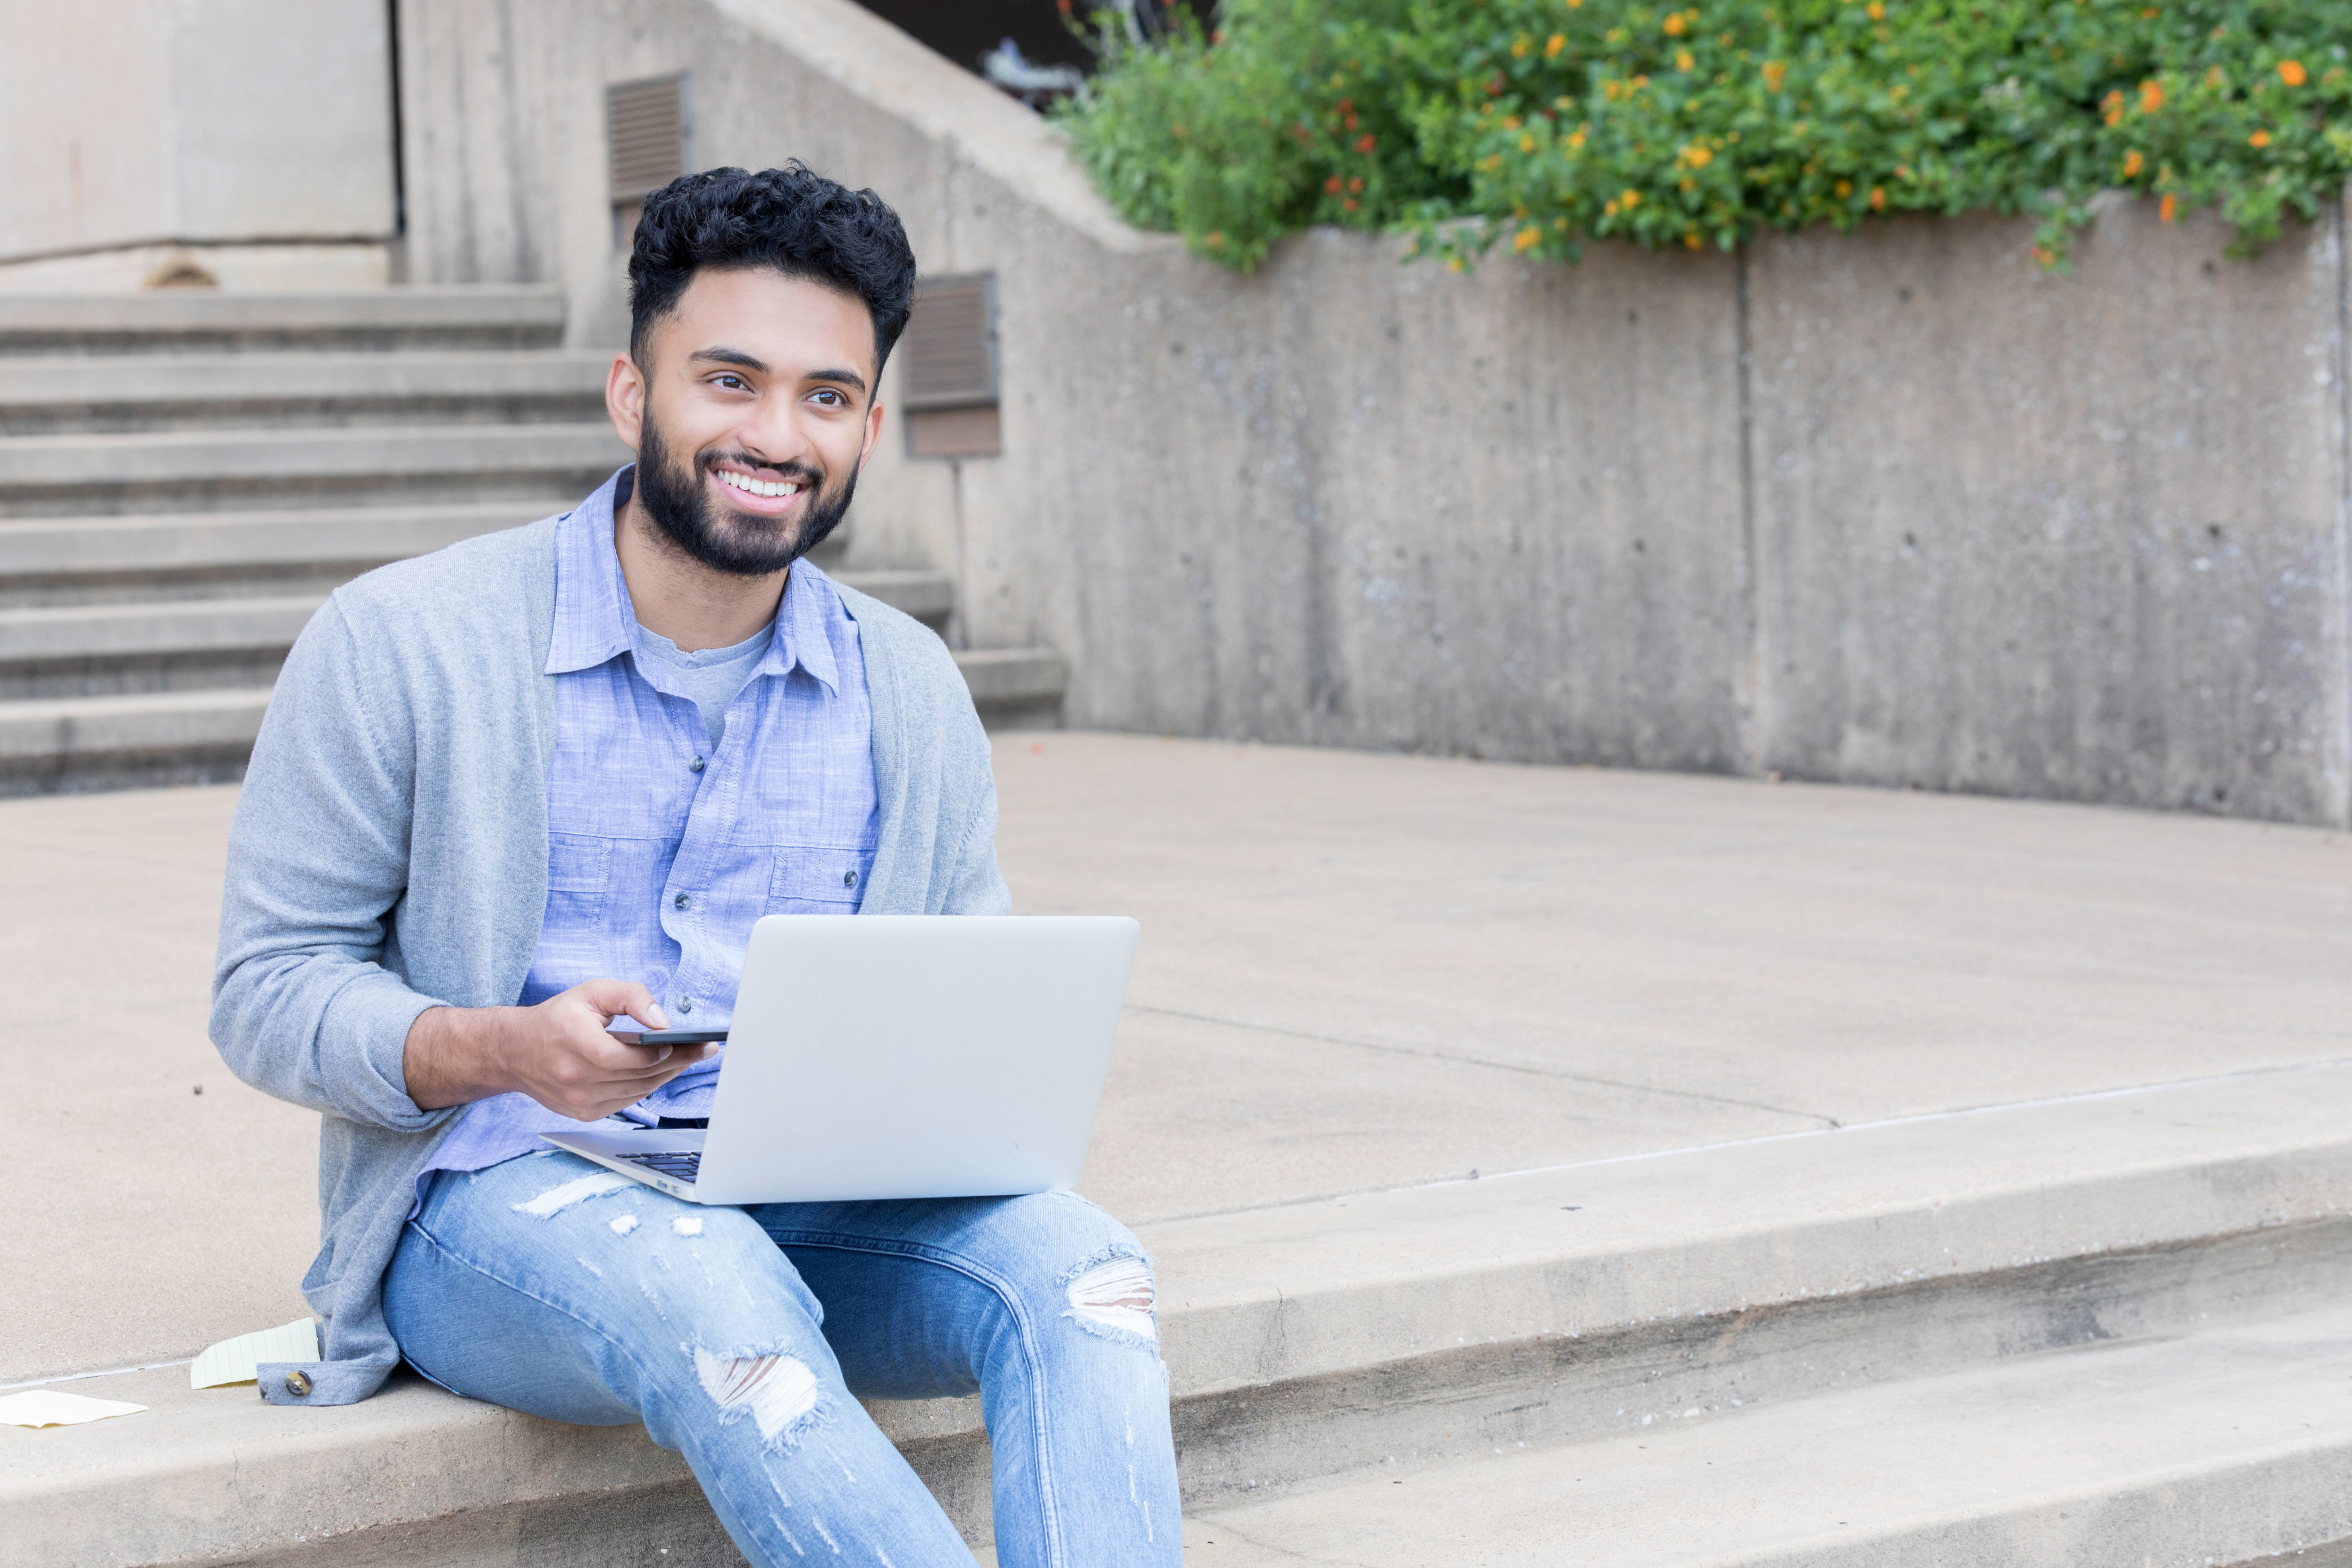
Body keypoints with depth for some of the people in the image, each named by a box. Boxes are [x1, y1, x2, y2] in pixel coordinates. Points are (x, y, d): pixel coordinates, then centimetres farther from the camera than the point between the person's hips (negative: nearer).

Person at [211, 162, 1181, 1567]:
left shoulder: (912, 694, 12)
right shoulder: (402, 646, -2)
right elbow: (268, 989, -1)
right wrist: (505, 1051, -21)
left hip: (812, 1209, 4)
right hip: (499, 1204, -4)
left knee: (1079, 1264, -27)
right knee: (716, 1295, -38)